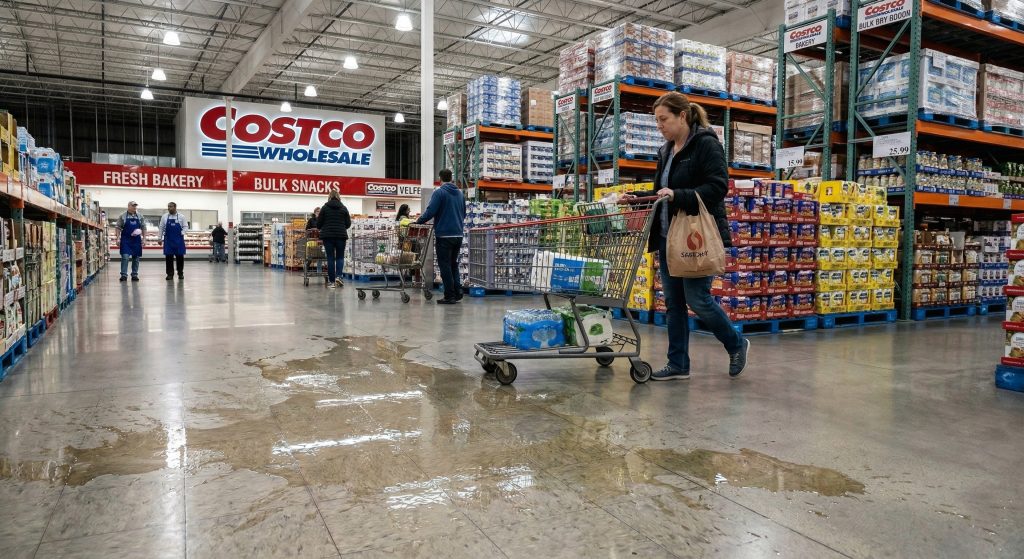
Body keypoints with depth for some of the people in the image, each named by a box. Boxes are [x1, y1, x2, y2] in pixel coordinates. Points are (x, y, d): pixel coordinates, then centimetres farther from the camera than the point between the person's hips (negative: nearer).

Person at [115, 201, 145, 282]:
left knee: (136, 258, 6)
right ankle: (124, 275, -4)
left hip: (136, 240, 3)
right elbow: (118, 228, 2)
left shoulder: (140, 217, 10)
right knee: (125, 257, -8)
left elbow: (143, 228, 11)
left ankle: (134, 275, 13)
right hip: (126, 240, -3)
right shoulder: (123, 216, 2)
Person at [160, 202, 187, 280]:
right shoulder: (164, 217, 5)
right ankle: (170, 274, 7)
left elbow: (185, 226, 5)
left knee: (180, 256, 1)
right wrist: (160, 238, 5)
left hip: (179, 240, -1)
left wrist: (182, 233, -12)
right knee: (168, 257, 0)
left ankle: (180, 273, 13)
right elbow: (161, 228, 8)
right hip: (168, 240, 1)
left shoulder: (181, 217, 2)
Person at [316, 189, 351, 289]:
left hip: (328, 236, 0)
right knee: (340, 257, 11)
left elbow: (318, 223, 1)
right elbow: (348, 224, 3)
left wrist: (322, 228, 23)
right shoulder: (343, 208, 2)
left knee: (330, 258, 4)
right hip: (341, 236, 0)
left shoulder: (325, 208, 0)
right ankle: (338, 276, -10)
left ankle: (331, 281, 4)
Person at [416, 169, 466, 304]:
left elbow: (430, 212, -16)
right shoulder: (460, 193, 11)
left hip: (444, 235, -6)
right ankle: (457, 293, 12)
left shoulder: (439, 193, -8)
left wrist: (418, 222, -4)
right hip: (458, 234, 6)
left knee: (445, 265, 0)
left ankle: (449, 296, 0)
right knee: (454, 264, 16)